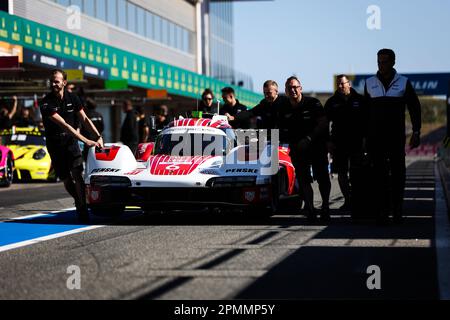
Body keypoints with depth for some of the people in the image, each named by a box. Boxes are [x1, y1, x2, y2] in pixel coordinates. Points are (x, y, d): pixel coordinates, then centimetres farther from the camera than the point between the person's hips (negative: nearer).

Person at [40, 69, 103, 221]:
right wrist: (86, 141, -30)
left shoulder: (72, 98, -1)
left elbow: (84, 119, 2)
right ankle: (79, 201, 31)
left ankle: (82, 209, -12)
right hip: (55, 143, -1)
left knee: (77, 174, -16)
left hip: (71, 140, 1)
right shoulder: (46, 103, -16)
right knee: (66, 180, 6)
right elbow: (64, 125, -24)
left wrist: (98, 136, -14)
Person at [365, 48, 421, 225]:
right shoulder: (370, 83, 8)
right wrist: (364, 135, 8)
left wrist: (416, 132, 0)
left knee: (398, 174, 2)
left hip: (397, 137, -1)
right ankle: (382, 212, -1)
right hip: (376, 138, 1)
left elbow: (415, 108, 7)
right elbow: (365, 110, 12)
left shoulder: (404, 83, 4)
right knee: (379, 175, -2)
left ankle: (397, 211, 9)